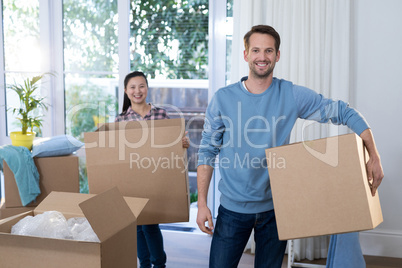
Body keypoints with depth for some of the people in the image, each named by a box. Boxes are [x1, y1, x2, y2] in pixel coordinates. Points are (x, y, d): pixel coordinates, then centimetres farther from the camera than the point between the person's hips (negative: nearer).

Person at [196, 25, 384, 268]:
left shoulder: (293, 96, -5)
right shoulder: (223, 99, -6)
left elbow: (344, 113, -1)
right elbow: (207, 152, -3)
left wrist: (374, 157, -9)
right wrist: (202, 204, -8)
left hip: (275, 208, 1)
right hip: (233, 207, -1)